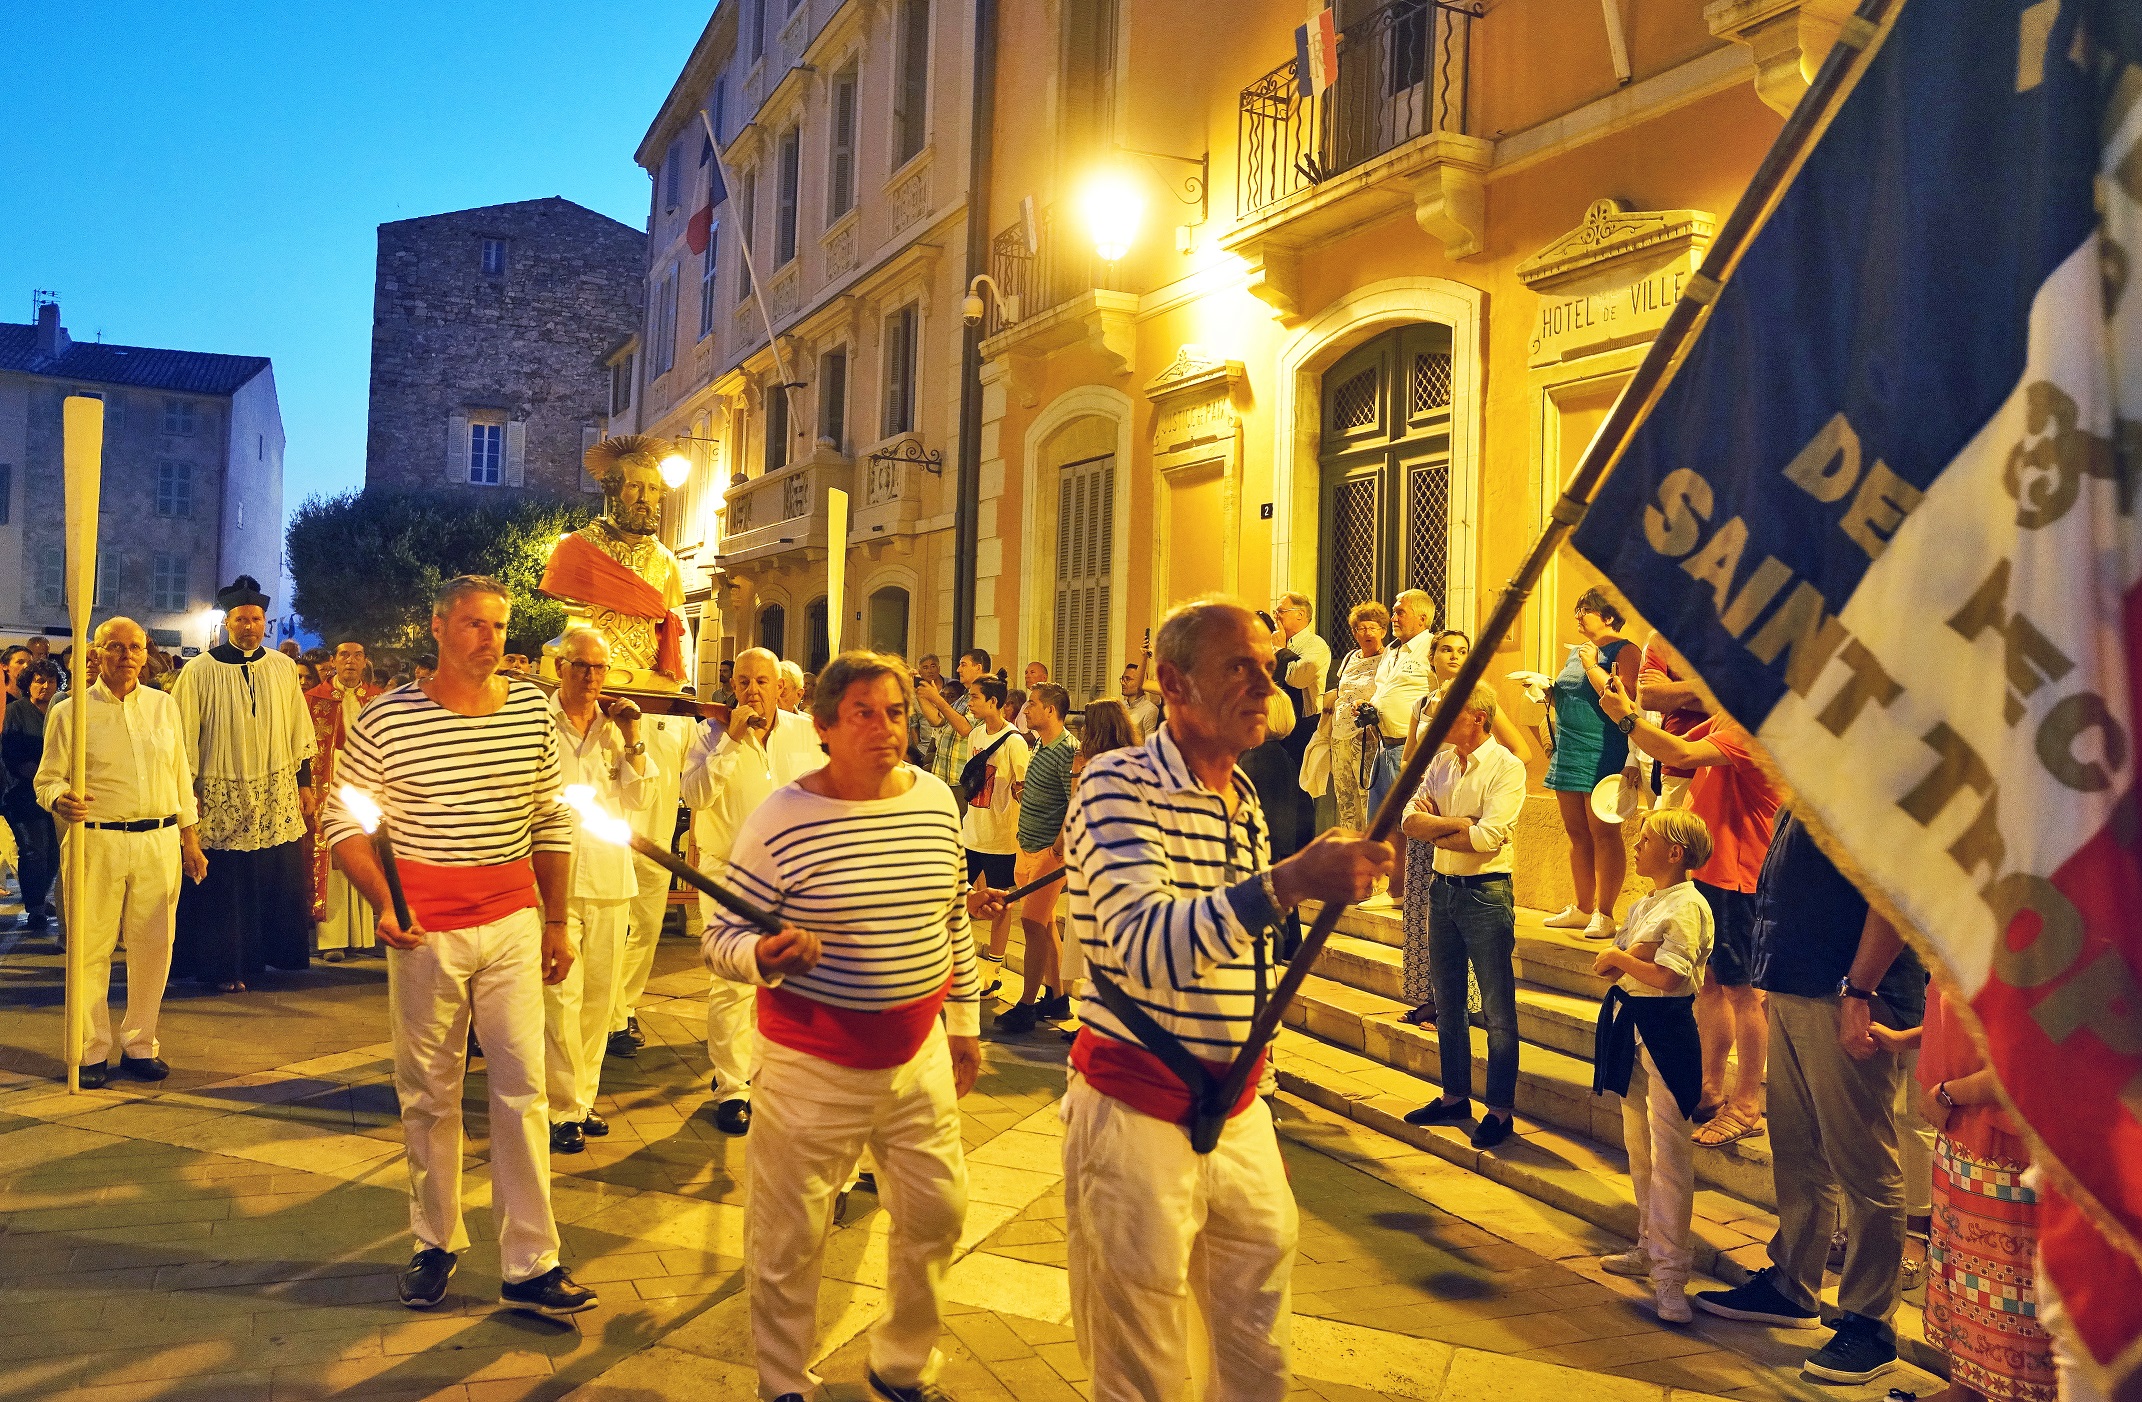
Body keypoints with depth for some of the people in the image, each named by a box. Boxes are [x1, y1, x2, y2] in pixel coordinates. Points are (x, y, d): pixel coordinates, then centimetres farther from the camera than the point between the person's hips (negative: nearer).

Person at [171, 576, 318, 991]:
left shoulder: (283, 668, 6)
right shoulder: (201, 671, -3)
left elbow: (299, 729, 10)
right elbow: (184, 735, -3)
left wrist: (305, 784, 8)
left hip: (278, 797, 3)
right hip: (222, 800, -2)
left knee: (279, 878, 5)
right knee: (224, 887, 4)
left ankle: (273, 953, 21)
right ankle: (225, 967, 15)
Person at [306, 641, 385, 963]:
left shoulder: (378, 699, 9)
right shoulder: (315, 699, 3)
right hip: (329, 789, -2)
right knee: (331, 861, -2)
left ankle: (369, 934, 10)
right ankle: (332, 938, 2)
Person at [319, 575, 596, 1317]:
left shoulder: (533, 708, 3)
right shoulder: (386, 719, -6)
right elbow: (344, 818, -1)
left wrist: (556, 922, 12)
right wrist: (382, 903, -15)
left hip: (513, 921, 2)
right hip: (425, 929, -2)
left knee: (522, 1088, 0)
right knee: (428, 1094, 10)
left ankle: (531, 1264, 7)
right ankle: (435, 1242, 27)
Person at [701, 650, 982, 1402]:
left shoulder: (936, 799, 1)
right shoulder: (781, 819, -14)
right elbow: (720, 936, -9)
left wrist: (965, 1022, 16)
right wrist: (762, 957, -31)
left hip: (919, 1055, 5)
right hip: (813, 1068, -4)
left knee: (937, 1214, 13)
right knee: (789, 1240, 7)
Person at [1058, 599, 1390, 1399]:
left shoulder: (1245, 799, 11)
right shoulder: (1118, 785, -15)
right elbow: (1145, 947, -29)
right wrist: (1288, 882, -39)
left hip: (1237, 1113, 7)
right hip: (1137, 1116, -7)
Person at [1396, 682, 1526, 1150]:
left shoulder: (1506, 767, -11)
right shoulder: (1440, 763, 8)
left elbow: (1489, 836, -21)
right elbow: (1409, 821, -2)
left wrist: (1434, 829, -9)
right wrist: (1461, 822, -15)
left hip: (1486, 892, -7)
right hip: (1442, 887, 7)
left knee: (1497, 1008, 1)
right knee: (1447, 1003, 15)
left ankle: (1500, 1108, 11)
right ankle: (1455, 1096, 28)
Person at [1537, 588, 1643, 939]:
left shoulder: (1623, 651, -7)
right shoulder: (1577, 650, 18)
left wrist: (1592, 666, -17)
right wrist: (1547, 689, 9)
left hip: (1603, 754, -8)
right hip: (1569, 752, 9)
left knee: (1604, 833, -6)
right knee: (1577, 834, 11)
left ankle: (1604, 913, -2)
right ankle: (1581, 908, 19)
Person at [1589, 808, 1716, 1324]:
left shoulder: (1687, 907, -14)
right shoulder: (1645, 905, 13)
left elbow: (1666, 976, -23)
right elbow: (1605, 967, 9)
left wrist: (1620, 957, -8)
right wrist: (1633, 955, -12)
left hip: (1666, 1033, -9)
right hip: (1631, 1026, 9)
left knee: (1669, 1155, -8)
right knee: (1638, 1147, 17)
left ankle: (1670, 1274, -5)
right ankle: (1650, 1247, 29)